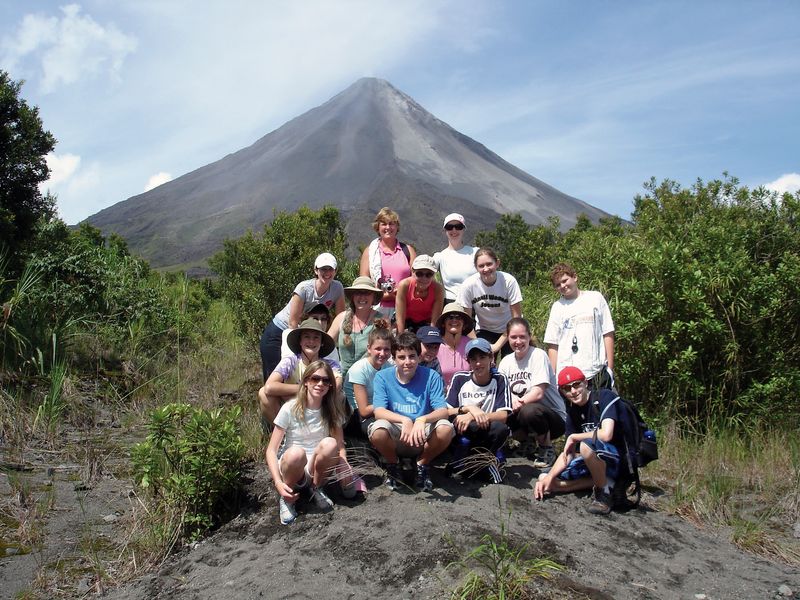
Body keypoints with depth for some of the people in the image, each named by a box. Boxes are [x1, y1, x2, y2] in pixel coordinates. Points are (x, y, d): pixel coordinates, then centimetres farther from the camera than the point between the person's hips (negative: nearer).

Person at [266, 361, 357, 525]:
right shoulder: (290, 408, -10)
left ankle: (316, 489, -4)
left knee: (329, 444, -30)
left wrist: (345, 469, -24)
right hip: (292, 468, -2)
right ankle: (286, 498, -9)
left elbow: (340, 446, -3)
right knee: (296, 452, -37)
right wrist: (279, 483, -27)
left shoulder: (332, 410, -1)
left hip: (317, 469, 2)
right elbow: (271, 450, -12)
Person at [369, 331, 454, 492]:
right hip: (395, 436, 0)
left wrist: (422, 420, -36)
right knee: (378, 429, -32)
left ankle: (422, 465, 2)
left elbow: (443, 411, -15)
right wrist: (405, 420, -35)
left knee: (446, 428, -29)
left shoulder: (431, 377, -7)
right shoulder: (383, 377, -6)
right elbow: (379, 412, -16)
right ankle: (392, 466, 3)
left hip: (422, 437, 0)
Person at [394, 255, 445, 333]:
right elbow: (400, 318, -23)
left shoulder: (438, 289, -24)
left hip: (426, 323, 0)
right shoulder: (404, 285, -25)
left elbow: (435, 321, -22)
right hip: (407, 322, 0)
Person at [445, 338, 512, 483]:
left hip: (486, 438, 0)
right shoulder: (459, 378, -2)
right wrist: (468, 408, -25)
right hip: (462, 436, 0)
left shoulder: (499, 380, -4)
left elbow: (503, 415, -14)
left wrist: (472, 416, -25)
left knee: (501, 428, -33)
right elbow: (446, 411, -8)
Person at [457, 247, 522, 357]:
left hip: (509, 331, -1)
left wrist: (497, 345, -18)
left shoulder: (509, 281, -23)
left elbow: (516, 317, -16)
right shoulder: (468, 285, -21)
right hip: (484, 331, 1)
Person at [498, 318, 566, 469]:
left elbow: (538, 393, -21)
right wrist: (512, 398, -21)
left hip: (554, 415, -5)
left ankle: (547, 450, -7)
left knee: (528, 411, -37)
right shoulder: (506, 361, 5)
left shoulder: (539, 355, -14)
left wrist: (517, 403, -25)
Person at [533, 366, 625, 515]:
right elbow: (568, 453, 4)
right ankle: (602, 480, 3)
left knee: (586, 444, -38)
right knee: (544, 480, 1)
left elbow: (606, 435, -32)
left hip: (619, 459, -8)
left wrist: (574, 437, -15)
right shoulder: (572, 412, 4)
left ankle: (605, 492, -14)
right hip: (593, 461, 8)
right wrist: (549, 477, -11)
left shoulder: (605, 397, -16)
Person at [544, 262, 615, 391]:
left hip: (596, 372, -1)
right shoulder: (557, 307, 11)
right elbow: (553, 345, 7)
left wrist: (610, 367, -1)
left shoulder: (595, 298, 8)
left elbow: (608, 333, 5)